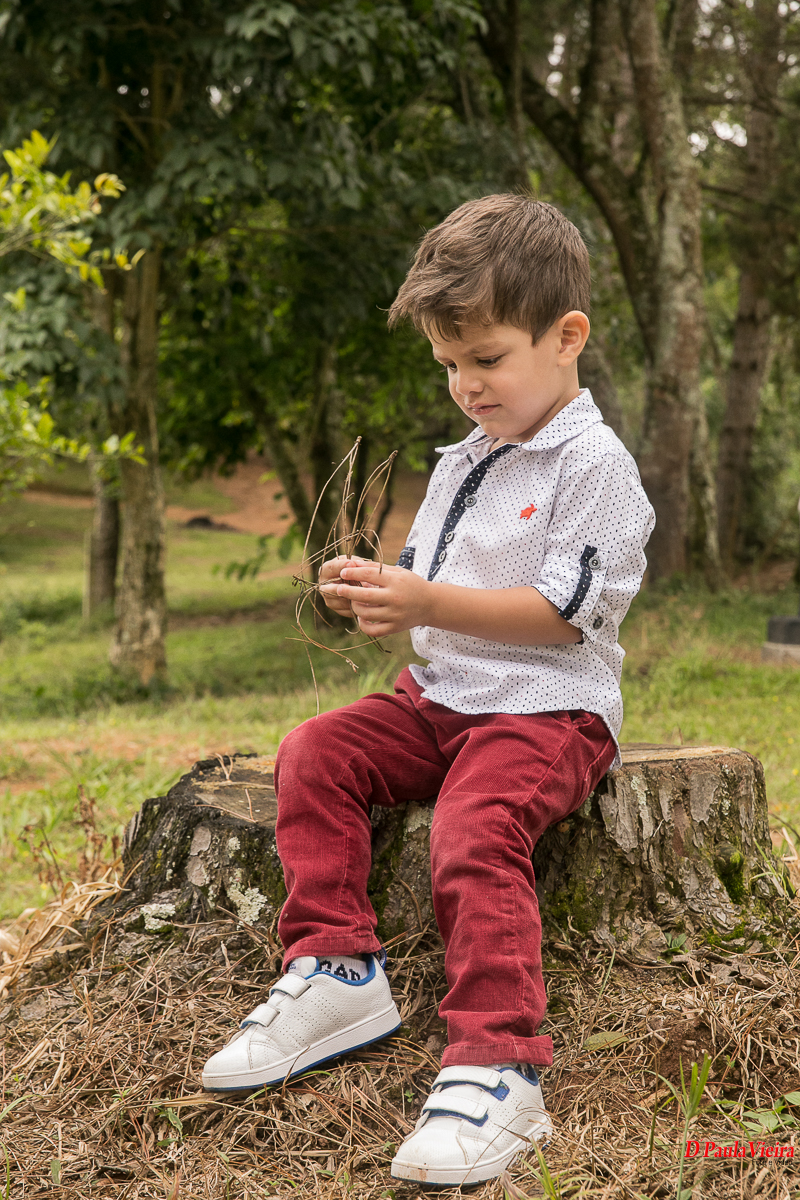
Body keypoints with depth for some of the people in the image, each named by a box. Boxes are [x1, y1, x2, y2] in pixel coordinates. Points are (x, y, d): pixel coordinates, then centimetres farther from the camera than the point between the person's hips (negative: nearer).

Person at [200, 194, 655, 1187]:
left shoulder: (594, 464, -8)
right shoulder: (461, 463, 19)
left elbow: (561, 612, -16)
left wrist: (430, 604, -22)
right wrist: (373, 593, -2)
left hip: (546, 707, -8)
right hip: (441, 696, 8)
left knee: (474, 835, -32)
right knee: (315, 753, -12)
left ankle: (498, 1069, -30)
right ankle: (336, 972, -10)